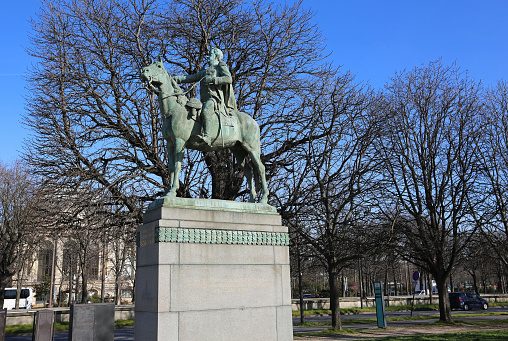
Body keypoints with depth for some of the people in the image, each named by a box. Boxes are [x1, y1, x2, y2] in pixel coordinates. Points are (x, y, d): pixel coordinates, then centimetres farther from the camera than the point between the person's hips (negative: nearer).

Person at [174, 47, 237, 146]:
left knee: (205, 111, -39)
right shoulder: (204, 72, 34)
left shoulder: (221, 67, 12)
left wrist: (212, 79, -14)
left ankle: (207, 136, -50)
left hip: (215, 98, -9)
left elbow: (229, 79, -5)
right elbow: (190, 78, 30)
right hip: (204, 101, 9)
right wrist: (174, 79, 19)